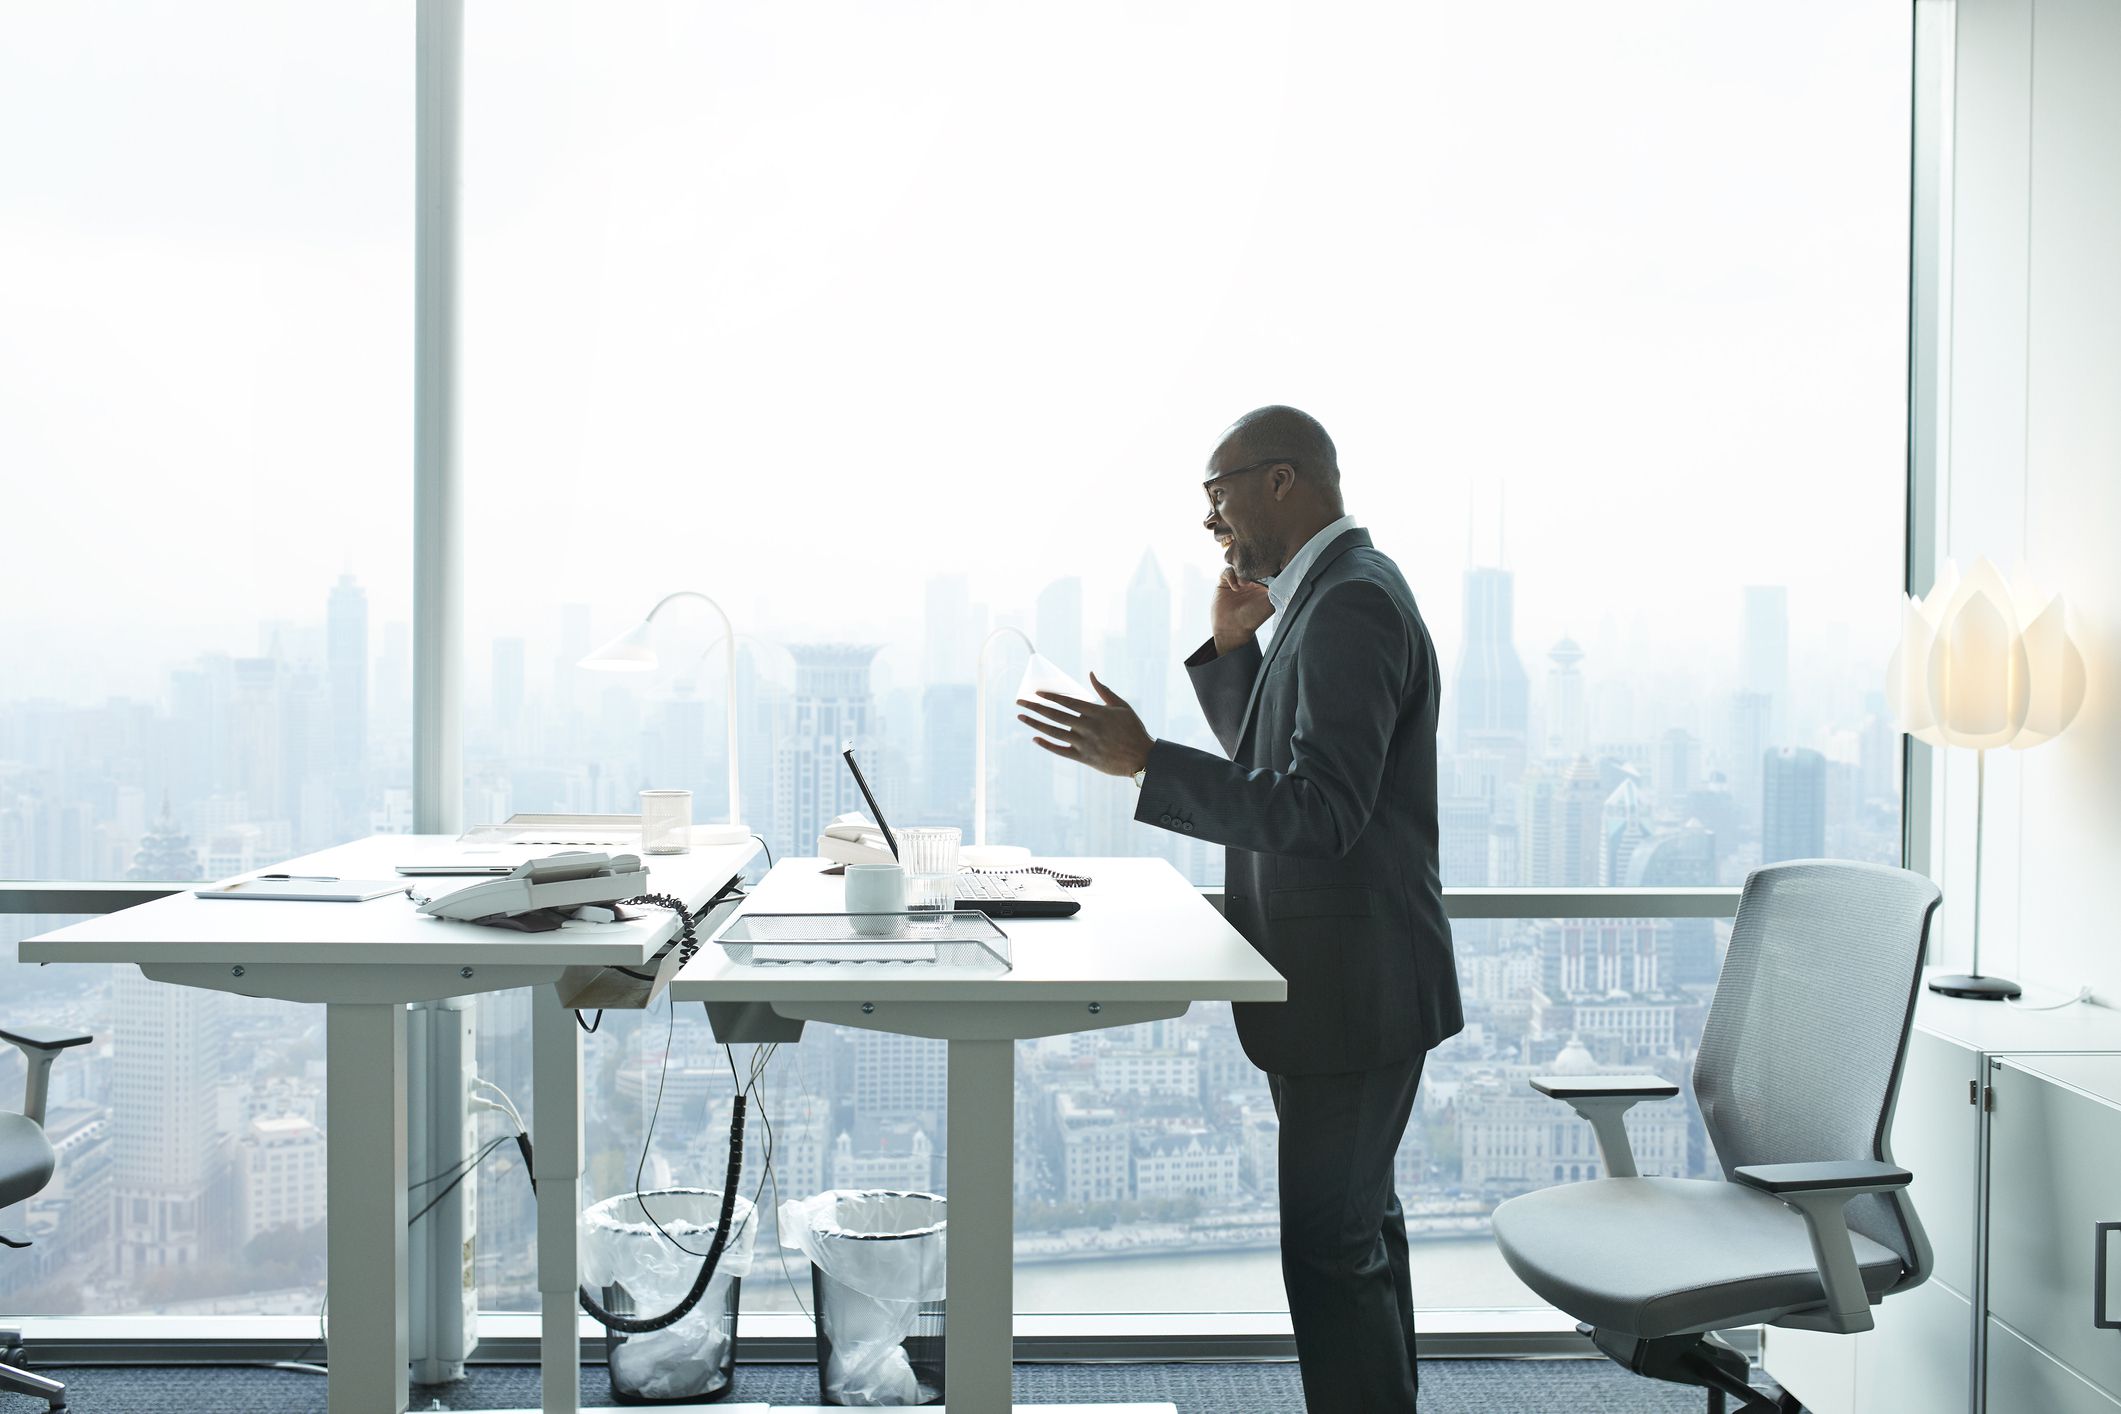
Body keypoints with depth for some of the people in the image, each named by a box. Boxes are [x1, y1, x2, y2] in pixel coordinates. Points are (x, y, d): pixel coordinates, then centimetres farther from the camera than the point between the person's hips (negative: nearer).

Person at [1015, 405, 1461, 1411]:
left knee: (1333, 1245, -4)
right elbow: (1269, 763, 19)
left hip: (1353, 989, -11)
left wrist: (1145, 762, -30)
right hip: (1343, 985, 11)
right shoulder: (1336, 592, 13)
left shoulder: (1351, 604, -20)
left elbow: (1319, 810, -28)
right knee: (1358, 1222, 21)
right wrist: (1231, 648, 4)